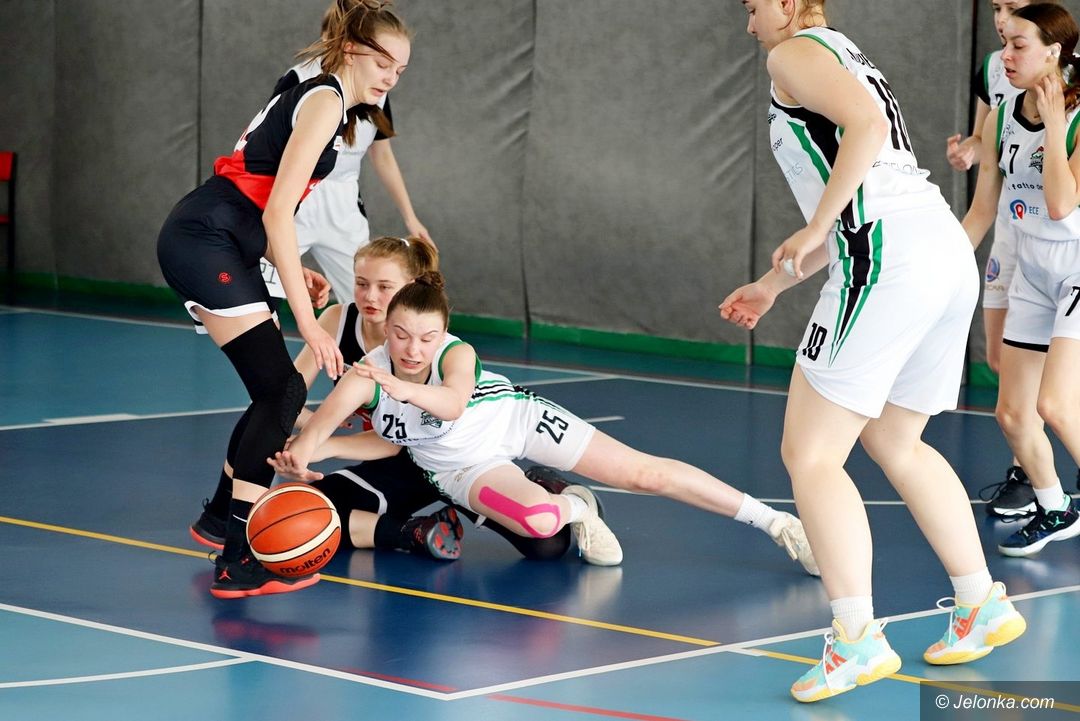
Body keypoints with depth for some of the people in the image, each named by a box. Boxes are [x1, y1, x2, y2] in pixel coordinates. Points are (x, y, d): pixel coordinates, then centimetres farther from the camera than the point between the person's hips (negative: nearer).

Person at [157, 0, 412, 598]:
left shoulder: (322, 100, 20)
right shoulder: (325, 99, -10)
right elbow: (278, 211, -18)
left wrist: (294, 271, 11)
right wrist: (306, 321, -20)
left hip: (218, 246, 10)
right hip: (204, 241, -10)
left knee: (275, 392, 14)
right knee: (281, 389, -15)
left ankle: (222, 516, 31)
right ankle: (237, 561, -19)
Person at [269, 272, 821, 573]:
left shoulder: (456, 354, -26)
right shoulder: (367, 376, -19)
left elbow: (451, 403, -46)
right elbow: (387, 442, -5)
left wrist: (401, 388, -63)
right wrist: (310, 449, -21)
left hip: (518, 421, -1)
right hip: (463, 466, 1)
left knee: (646, 472, -10)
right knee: (535, 520, -34)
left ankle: (774, 522, -1)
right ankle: (575, 508, 6)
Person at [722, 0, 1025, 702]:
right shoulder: (852, 62, 31)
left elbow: (866, 121, -17)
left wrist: (814, 228, -14)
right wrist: (774, 286, 36)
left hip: (891, 262, -9)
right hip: (951, 254, 9)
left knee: (810, 453, -5)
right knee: (894, 441, 25)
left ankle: (857, 638, -12)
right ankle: (983, 605, 24)